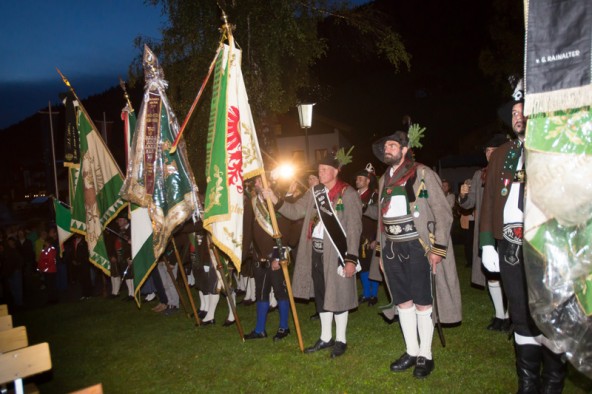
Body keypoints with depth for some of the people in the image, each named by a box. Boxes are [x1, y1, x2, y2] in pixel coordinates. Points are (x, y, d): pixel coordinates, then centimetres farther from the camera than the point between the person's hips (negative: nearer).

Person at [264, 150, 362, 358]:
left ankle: (340, 339, 22)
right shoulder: (314, 192, 10)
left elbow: (354, 228, -12)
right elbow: (294, 211, 11)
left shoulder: (348, 193, -9)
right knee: (321, 295, 15)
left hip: (336, 252, -6)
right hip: (315, 251, 6)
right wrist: (274, 199, -3)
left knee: (337, 295, 5)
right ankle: (326, 337, 30)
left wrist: (351, 258, -17)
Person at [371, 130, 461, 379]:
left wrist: (438, 248, -13)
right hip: (392, 248, 6)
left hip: (416, 246, -5)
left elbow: (443, 213, -7)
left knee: (422, 302, 2)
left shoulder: (422, 174, -5)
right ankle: (411, 351, 25)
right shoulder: (384, 179, 13)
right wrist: (382, 250, 14)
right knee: (403, 302, 11)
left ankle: (425, 356, 16)